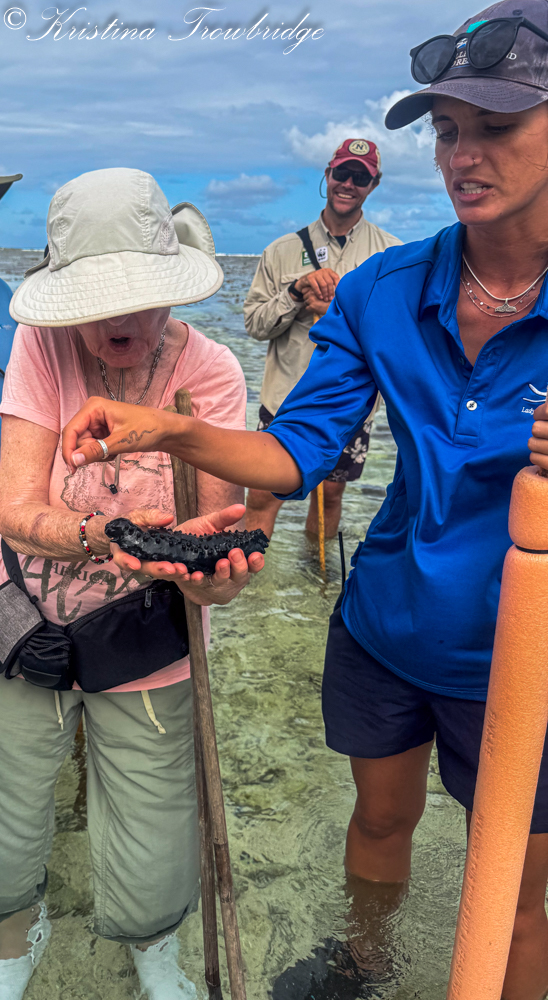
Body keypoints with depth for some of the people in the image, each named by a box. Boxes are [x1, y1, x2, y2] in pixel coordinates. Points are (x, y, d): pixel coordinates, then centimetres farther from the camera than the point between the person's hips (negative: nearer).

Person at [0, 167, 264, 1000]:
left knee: (150, 876, 7)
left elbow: (214, 522, -19)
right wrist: (106, 535, -41)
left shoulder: (209, 373, -15)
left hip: (144, 649, 0)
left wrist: (214, 574, -43)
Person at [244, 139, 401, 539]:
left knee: (330, 493, 16)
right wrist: (297, 291, -15)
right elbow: (254, 323, 1)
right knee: (262, 497, -1)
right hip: (285, 399, 0)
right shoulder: (283, 250, 4)